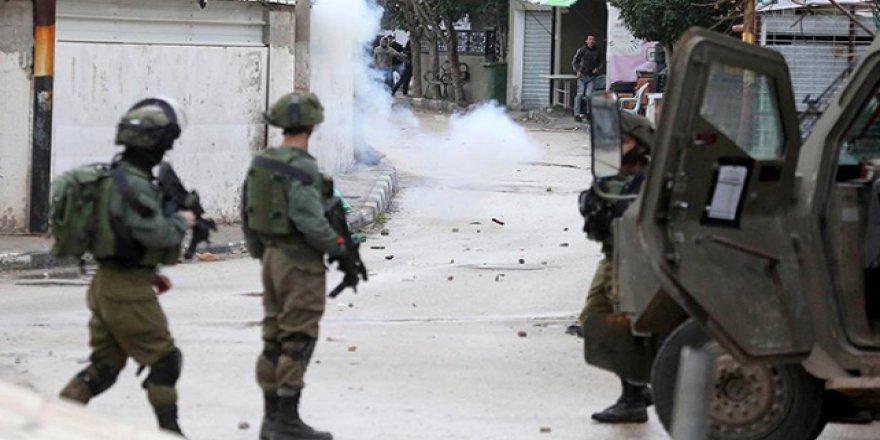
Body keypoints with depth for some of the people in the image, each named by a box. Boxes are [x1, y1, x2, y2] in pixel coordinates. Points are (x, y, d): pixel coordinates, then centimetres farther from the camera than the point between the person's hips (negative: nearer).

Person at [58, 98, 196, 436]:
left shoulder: (114, 175, 12)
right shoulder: (133, 183, -20)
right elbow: (157, 235, -24)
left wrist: (148, 271, 18)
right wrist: (182, 221, -5)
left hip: (107, 282, 9)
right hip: (128, 289, -9)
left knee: (104, 367, 13)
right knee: (164, 360, 2)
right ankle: (168, 432, 7)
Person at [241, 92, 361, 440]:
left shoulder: (261, 163, 7)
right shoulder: (301, 168, -18)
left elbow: (247, 215, 14)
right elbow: (310, 221, -23)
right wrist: (341, 252, -12)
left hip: (272, 258, 8)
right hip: (300, 263, -8)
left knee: (274, 339, 12)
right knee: (298, 342, -4)